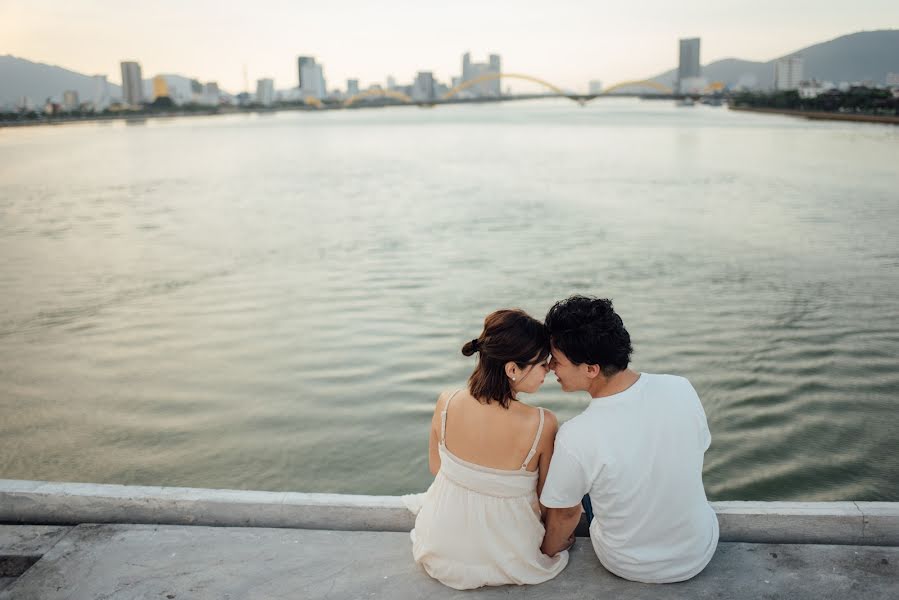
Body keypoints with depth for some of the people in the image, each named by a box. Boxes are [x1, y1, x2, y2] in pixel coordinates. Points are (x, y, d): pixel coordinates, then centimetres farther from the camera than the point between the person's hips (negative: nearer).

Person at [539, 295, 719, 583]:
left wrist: (549, 550, 9)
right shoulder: (681, 389, -22)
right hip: (700, 553, 3)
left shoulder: (575, 438, -32)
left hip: (628, 567, -2)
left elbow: (565, 513, -13)